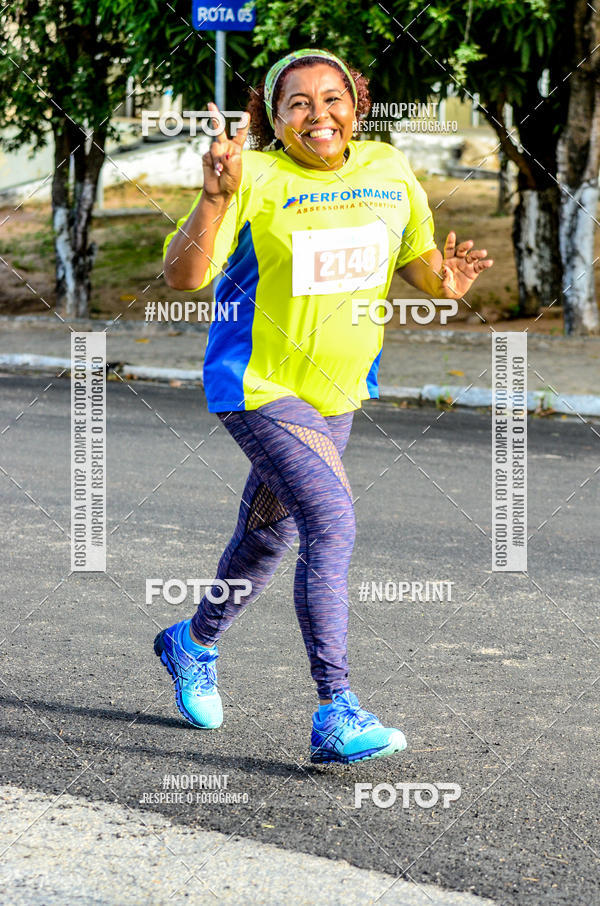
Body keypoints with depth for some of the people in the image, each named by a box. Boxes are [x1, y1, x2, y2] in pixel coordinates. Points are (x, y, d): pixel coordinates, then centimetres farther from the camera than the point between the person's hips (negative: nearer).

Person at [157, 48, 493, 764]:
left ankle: (194, 644, 47)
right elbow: (182, 277, -21)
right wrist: (215, 198, -36)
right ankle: (336, 716, -20)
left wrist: (443, 278, -11)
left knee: (269, 537, 19)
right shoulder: (255, 179, -16)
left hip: (338, 389, 6)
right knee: (331, 522, -22)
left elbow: (416, 256, 13)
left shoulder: (388, 171, -1)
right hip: (257, 386, -6)